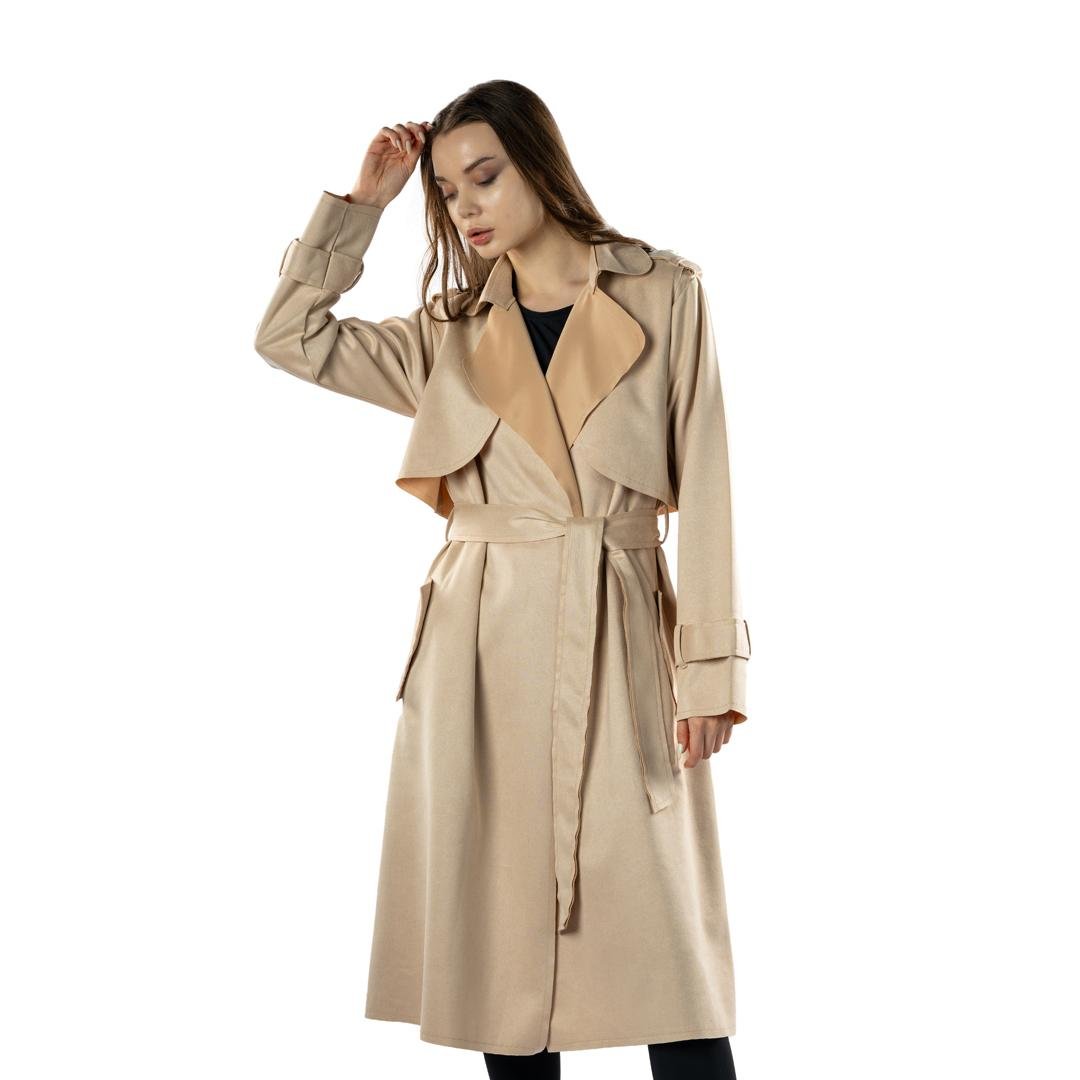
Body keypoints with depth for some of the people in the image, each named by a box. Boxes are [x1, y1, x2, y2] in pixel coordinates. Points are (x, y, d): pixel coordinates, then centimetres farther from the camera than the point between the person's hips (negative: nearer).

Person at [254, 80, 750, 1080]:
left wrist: (709, 669, -6)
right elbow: (290, 335, 10)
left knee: (665, 948, -5)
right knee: (500, 937, 5)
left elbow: (704, 489, -1)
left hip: (618, 641, -3)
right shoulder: (451, 333, 12)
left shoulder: (666, 297, 3)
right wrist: (363, 202, 10)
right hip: (480, 646, 3)